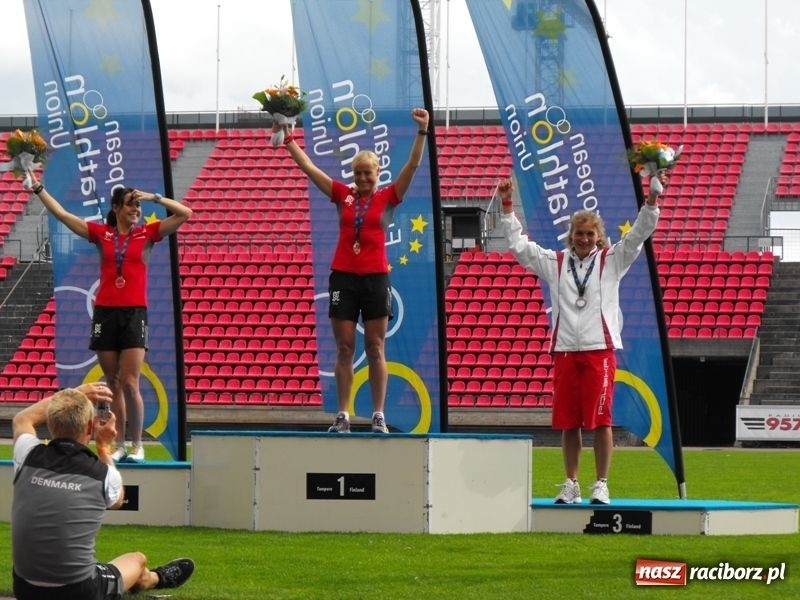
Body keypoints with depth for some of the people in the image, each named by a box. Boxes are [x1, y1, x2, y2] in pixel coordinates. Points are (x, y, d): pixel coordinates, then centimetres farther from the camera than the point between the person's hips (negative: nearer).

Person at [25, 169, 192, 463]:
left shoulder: (147, 233, 4)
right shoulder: (101, 233, 7)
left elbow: (185, 214, -2)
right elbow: (61, 213, 8)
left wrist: (153, 197, -7)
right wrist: (38, 189, 6)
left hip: (134, 314, -2)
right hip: (105, 313, 2)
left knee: (129, 383, -9)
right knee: (113, 384, 5)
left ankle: (137, 444, 2)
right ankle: (119, 445, 9)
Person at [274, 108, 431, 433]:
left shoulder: (387, 197, 4)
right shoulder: (343, 195, 8)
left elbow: (412, 165, -4)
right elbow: (307, 166, 8)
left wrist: (422, 132, -13)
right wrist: (287, 138, 6)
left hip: (375, 278, -2)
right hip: (343, 277, 2)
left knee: (375, 348, 1)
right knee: (344, 348, 2)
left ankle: (379, 416, 1)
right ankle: (342, 415, 3)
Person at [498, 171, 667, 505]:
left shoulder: (611, 261, 9)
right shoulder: (555, 263, 15)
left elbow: (639, 234, 0)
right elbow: (519, 245, 16)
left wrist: (652, 199, -12)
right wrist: (507, 206, 10)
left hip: (599, 349, -3)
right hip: (565, 349, 3)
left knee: (600, 420, -6)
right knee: (568, 422, 5)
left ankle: (601, 485, -1)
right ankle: (571, 485, 12)